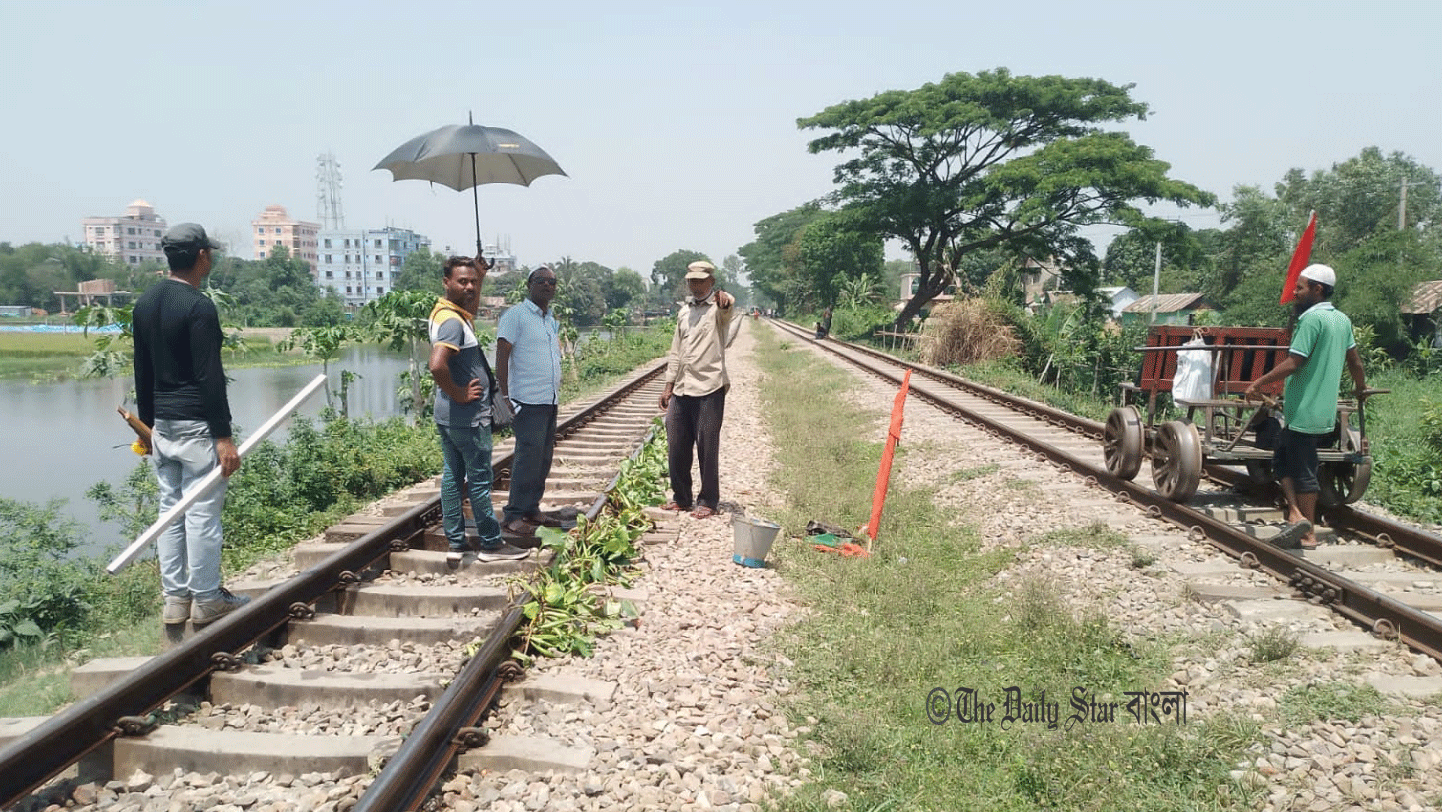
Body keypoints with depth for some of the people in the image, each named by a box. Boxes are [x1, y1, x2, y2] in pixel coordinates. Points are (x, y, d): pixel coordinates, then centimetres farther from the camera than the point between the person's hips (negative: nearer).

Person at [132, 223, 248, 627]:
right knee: (202, 512, -2)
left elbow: (142, 371, 17)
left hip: (161, 423, 9)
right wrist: (224, 436, -16)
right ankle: (206, 600, 6)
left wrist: (147, 423, 24)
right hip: (196, 424, -9)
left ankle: (174, 600, 18)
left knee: (170, 509, 12)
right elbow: (210, 378, -18)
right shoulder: (199, 307, -15)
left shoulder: (144, 303, 11)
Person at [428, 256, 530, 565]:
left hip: (449, 417, 10)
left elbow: (472, 306, 32)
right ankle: (491, 544, 12)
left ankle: (455, 543, 20)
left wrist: (480, 271, 16)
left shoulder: (447, 312, 9)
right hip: (468, 416, -10)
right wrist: (459, 394, -21)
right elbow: (437, 366, -37)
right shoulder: (453, 321, -21)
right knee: (479, 480, 1)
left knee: (453, 476, 12)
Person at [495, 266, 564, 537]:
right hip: (528, 402, -8)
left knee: (543, 459, 9)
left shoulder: (551, 320, 19)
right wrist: (504, 396, -16)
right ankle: (513, 517, -3)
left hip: (550, 401, 8)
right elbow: (501, 358, -10)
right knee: (528, 458, -9)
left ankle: (531, 509, 18)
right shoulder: (515, 315, -5)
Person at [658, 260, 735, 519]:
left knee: (707, 447, -1)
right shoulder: (685, 311, 18)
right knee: (676, 447, 9)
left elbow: (727, 310, -30)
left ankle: (708, 501, 11)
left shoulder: (719, 308, -3)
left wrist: (725, 302, -54)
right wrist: (669, 386, 15)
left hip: (709, 389, -6)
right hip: (681, 390, 6)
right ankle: (681, 497, 23)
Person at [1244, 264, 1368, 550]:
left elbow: (1293, 363, -21)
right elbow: (1354, 361, 19)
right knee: (1282, 460, 14)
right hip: (1324, 410, 9)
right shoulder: (1342, 320, 11)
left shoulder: (1312, 318, -16)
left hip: (1305, 411, -9)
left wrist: (1258, 383, -13)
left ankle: (1308, 534, 5)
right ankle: (1298, 514, 8)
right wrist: (1361, 389, 35)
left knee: (1302, 471, -1)